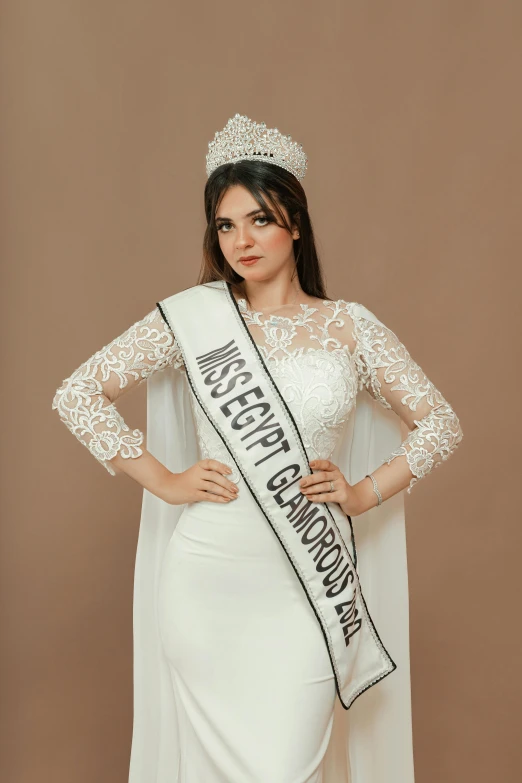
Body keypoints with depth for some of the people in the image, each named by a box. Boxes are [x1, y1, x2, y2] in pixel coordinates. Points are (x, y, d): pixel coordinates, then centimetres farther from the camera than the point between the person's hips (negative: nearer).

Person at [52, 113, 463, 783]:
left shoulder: (349, 325, 3)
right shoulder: (193, 315, 0)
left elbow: (439, 424, 10)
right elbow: (77, 394, 1)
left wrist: (363, 493, -1)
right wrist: (162, 480, -2)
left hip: (309, 584, 1)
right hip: (209, 579, 0)